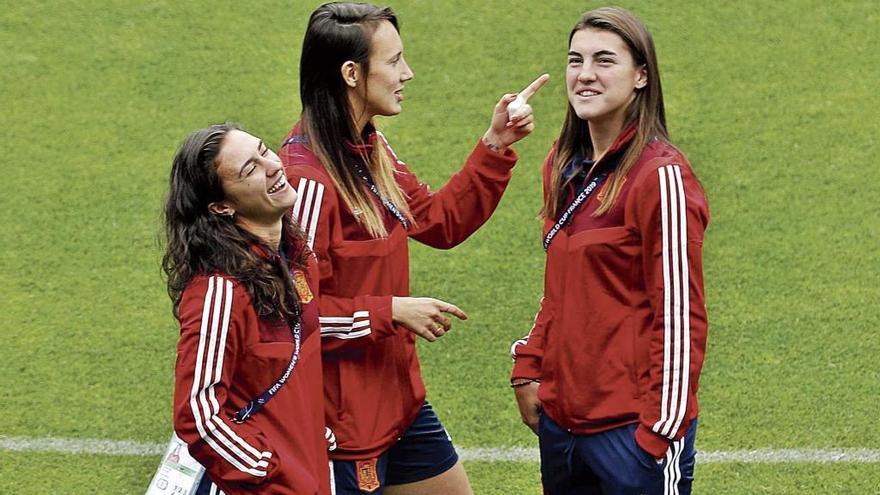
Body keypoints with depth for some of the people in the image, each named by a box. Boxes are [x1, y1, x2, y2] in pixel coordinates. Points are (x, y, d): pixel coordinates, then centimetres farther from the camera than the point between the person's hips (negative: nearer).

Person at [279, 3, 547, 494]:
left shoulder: (373, 150, 5)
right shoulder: (307, 179, -23)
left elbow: (443, 222, 16)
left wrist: (496, 146, 7)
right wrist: (392, 312, -19)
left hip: (398, 400, 9)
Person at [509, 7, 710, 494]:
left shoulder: (661, 175, -13)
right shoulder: (563, 166, 9)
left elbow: (680, 317, -14)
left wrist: (661, 437, -15)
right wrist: (529, 370, 10)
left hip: (630, 426, -7)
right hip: (560, 418, 7)